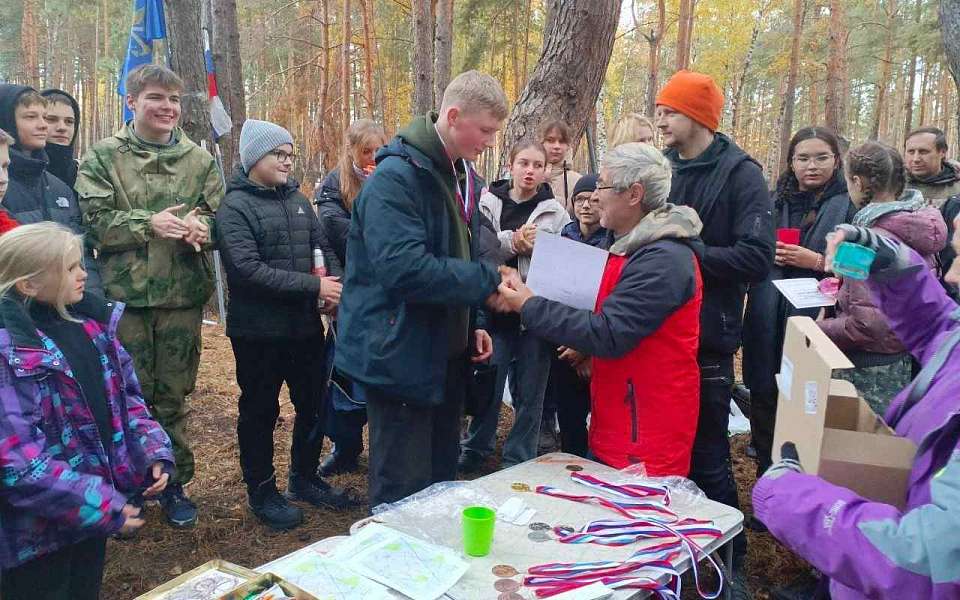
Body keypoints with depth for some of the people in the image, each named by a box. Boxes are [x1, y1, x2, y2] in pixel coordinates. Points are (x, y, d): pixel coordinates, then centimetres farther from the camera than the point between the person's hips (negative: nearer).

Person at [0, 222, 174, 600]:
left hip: (93, 512, 7)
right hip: (38, 530, -6)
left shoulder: (89, 318, -1)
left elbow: (124, 395, 9)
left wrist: (154, 453, -4)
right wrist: (103, 505, -23)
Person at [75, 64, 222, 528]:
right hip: (125, 293, -1)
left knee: (173, 394, 12)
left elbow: (220, 217, 5)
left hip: (183, 295, 2)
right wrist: (149, 224, -17)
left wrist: (202, 228, -16)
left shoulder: (200, 159, 8)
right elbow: (93, 219, -5)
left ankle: (173, 482, 27)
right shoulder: (103, 156, 2)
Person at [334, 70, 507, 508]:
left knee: (442, 480, 21)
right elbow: (403, 270, -31)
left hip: (446, 354, 9)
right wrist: (487, 282, -23)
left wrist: (471, 325, 9)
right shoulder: (397, 177, -19)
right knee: (404, 493, 4)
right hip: (401, 357, -9)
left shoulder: (462, 177, 11)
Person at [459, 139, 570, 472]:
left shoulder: (555, 212, 5)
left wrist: (535, 246, -15)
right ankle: (476, 448, 30)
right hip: (496, 309, 0)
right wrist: (512, 242, -19)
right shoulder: (489, 202, 4)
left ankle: (519, 460, 23)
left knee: (529, 391, 7)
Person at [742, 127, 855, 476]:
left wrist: (818, 261, -14)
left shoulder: (849, 206, 1)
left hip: (816, 323, -4)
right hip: (768, 324, 4)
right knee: (764, 396, 9)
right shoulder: (774, 201, 14)